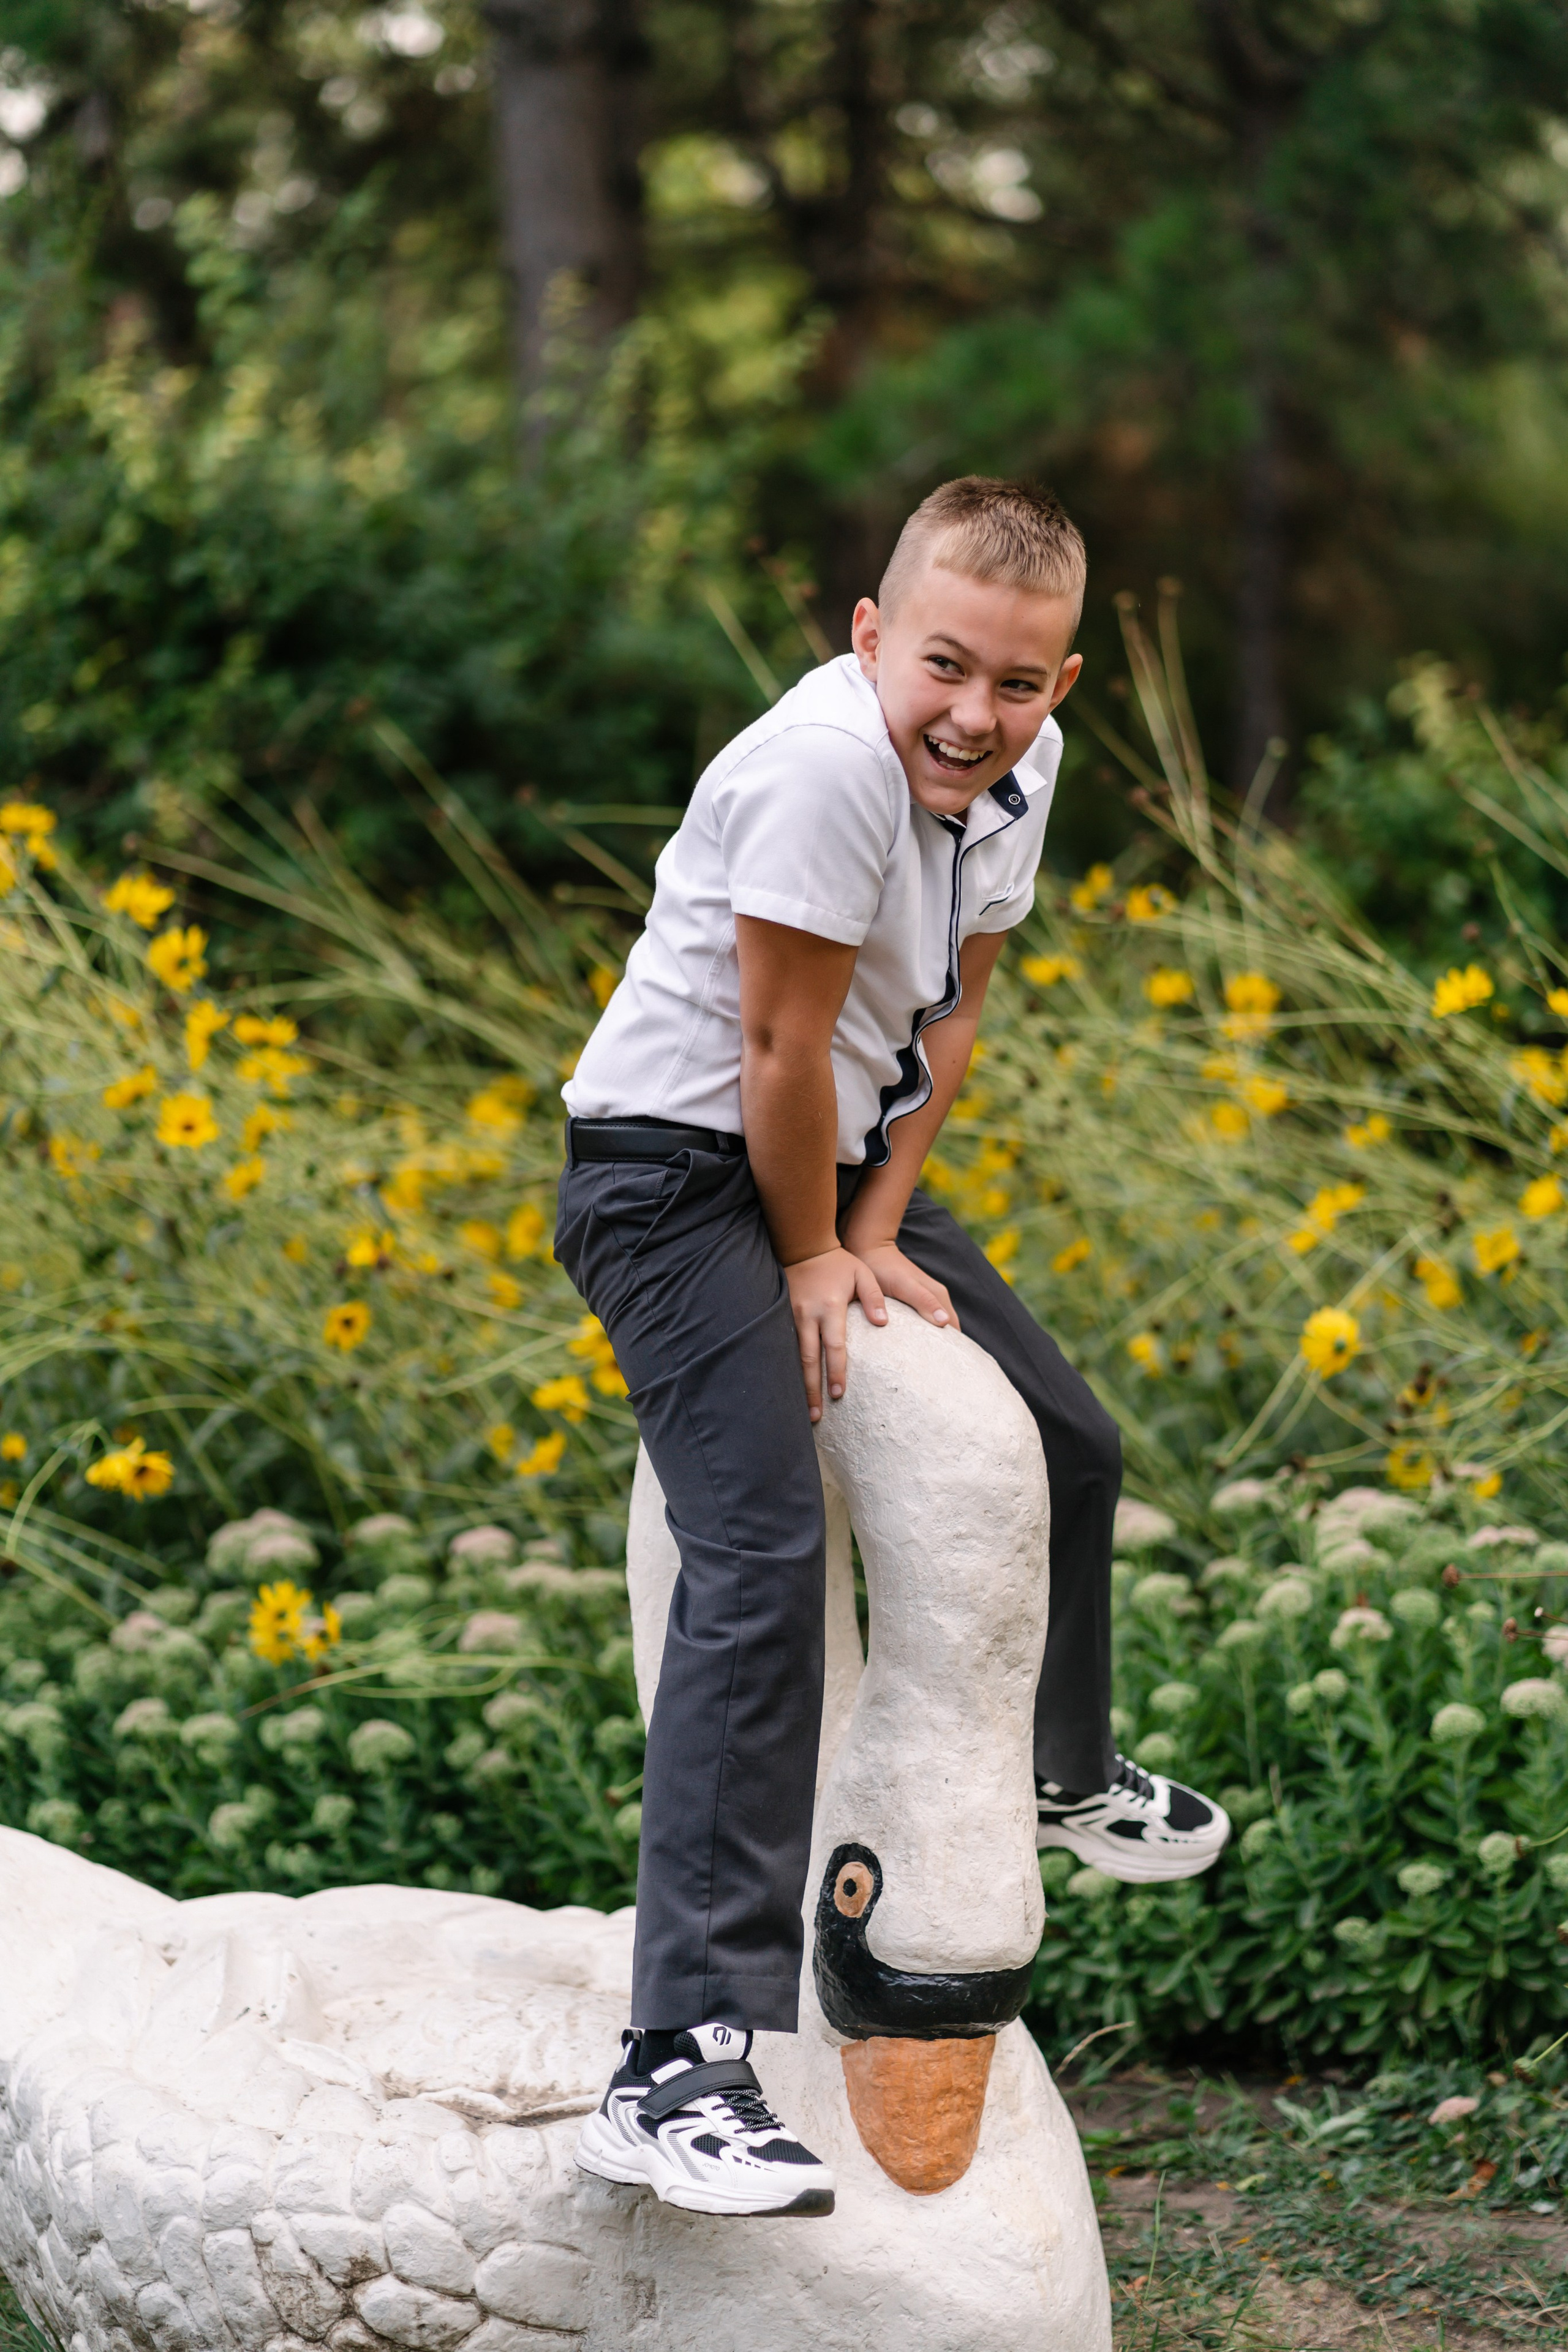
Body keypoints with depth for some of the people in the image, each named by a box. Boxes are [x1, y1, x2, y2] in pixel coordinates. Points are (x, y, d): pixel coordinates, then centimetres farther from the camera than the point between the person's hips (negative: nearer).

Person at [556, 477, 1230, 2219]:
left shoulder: (1019, 766, -2)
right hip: (676, 1172, -9)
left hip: (837, 1167, 9)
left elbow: (948, 1013, 5)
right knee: (765, 1562, -24)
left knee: (1063, 1443, 21)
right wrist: (812, 1261, -12)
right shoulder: (827, 766, -29)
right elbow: (782, 1050, -24)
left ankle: (1062, 1772, 52)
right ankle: (679, 2067, -30)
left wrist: (877, 1228, -1)